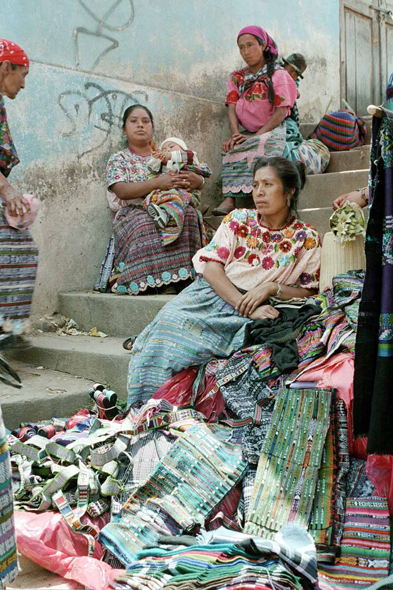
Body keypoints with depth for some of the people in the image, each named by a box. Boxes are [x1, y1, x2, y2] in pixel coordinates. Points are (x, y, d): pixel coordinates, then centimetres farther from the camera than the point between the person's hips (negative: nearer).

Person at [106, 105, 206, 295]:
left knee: (188, 213, -32)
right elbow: (122, 191, -9)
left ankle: (182, 276, -35)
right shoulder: (118, 159, 13)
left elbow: (199, 182, 16)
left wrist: (196, 180, -13)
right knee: (145, 225, -39)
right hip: (134, 214, -3)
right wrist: (157, 183, -24)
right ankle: (151, 281, -37)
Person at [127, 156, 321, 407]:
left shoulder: (307, 239, 7)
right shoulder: (238, 220, 9)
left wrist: (272, 287, -13)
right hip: (211, 295, 2)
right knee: (169, 322, -28)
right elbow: (211, 267, -2)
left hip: (255, 313, -2)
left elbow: (309, 292, 6)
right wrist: (248, 307, -15)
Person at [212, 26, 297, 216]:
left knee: (257, 147, -36)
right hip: (246, 134, 4)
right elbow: (232, 108, 2)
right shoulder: (236, 77, 16)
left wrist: (256, 136, -20)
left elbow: (281, 112, -8)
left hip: (271, 131, -4)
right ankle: (229, 198, -41)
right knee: (232, 149, -29)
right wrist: (235, 134, -18)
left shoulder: (278, 74, 2)